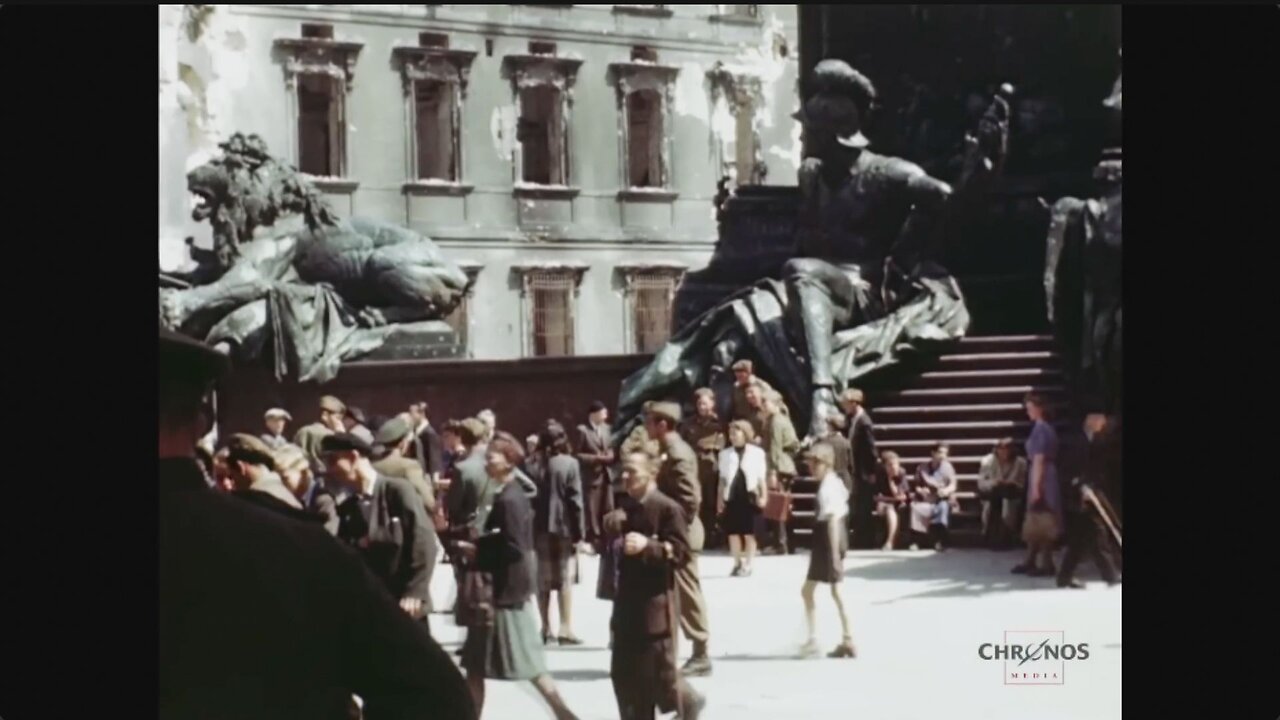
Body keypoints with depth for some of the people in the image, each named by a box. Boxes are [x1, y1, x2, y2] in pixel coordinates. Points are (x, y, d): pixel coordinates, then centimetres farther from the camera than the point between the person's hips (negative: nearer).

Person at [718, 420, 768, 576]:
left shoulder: (756, 453, -1)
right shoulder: (725, 454, 8)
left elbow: (762, 477, 2)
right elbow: (723, 478, 11)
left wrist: (763, 496, -4)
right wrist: (720, 497, 8)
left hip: (749, 496, -3)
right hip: (732, 497, 3)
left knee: (749, 533, 0)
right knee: (733, 532, 4)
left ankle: (748, 565, 4)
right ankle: (737, 563, 15)